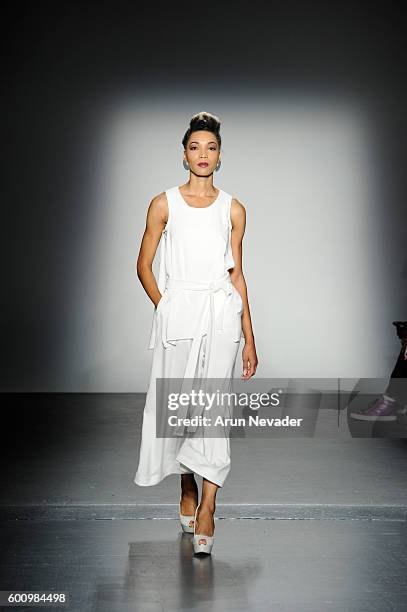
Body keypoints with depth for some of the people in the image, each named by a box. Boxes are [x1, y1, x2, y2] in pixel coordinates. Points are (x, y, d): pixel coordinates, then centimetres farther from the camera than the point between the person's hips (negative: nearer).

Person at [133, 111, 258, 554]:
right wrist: (165, 309, 0)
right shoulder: (164, 204, 4)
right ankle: (187, 488, 30)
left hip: (221, 315, 0)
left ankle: (206, 508, -2)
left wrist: (249, 338, 6)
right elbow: (144, 266, 9)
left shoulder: (233, 209, 7)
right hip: (176, 314, 0)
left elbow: (237, 274, 8)